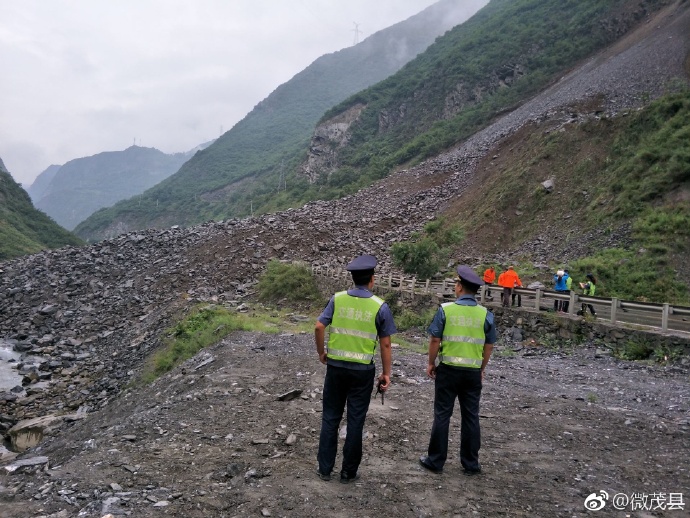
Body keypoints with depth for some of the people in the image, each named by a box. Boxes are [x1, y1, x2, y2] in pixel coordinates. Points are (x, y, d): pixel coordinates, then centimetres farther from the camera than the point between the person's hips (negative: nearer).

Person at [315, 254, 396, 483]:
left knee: (330, 417, 13)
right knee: (355, 421, 9)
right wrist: (386, 373, 4)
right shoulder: (380, 306, -7)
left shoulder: (337, 299, -4)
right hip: (362, 370, -1)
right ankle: (349, 472, 20)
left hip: (336, 366, 2)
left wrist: (321, 353, 8)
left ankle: (325, 468, 21)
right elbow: (385, 344, -5)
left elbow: (318, 328, -8)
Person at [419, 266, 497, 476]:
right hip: (473, 372, 2)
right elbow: (489, 346, 3)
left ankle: (435, 460, 15)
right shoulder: (485, 314, -3)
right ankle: (471, 463, 20)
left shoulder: (445, 309, -10)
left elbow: (435, 340, -8)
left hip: (448, 370, -2)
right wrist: (481, 369, 16)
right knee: (471, 417, 11)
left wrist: (431, 363, 5)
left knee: (442, 415, 7)